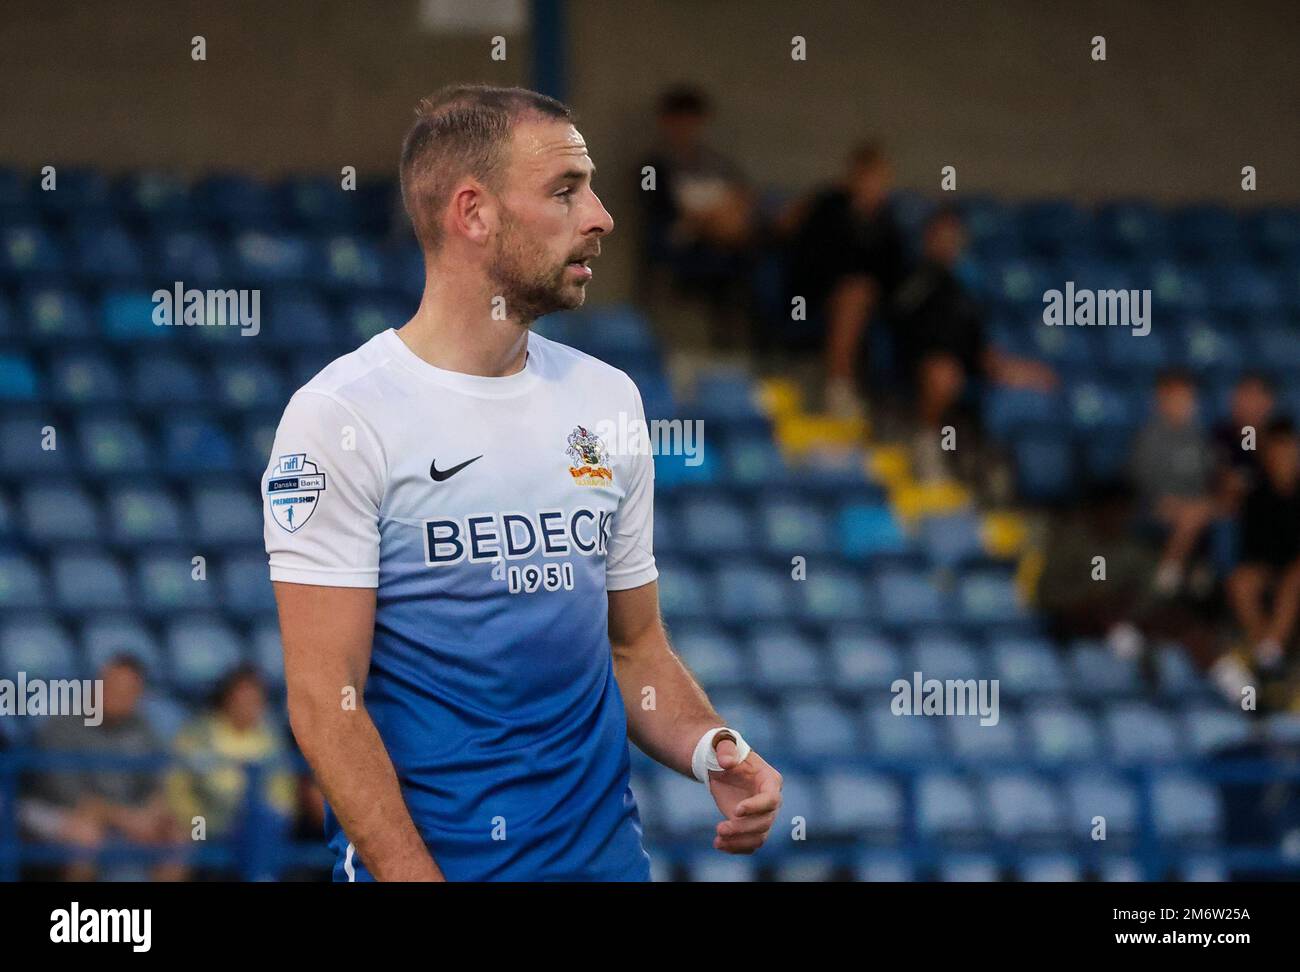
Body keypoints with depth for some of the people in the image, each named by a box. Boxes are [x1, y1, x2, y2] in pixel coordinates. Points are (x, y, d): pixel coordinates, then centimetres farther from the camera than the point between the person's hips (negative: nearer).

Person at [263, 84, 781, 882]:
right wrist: (419, 878, -22)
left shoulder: (608, 399, 8)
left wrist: (713, 753, -7)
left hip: (605, 848, 5)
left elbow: (634, 648, 13)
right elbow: (325, 700, -14)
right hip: (424, 860, -5)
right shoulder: (341, 416, -11)